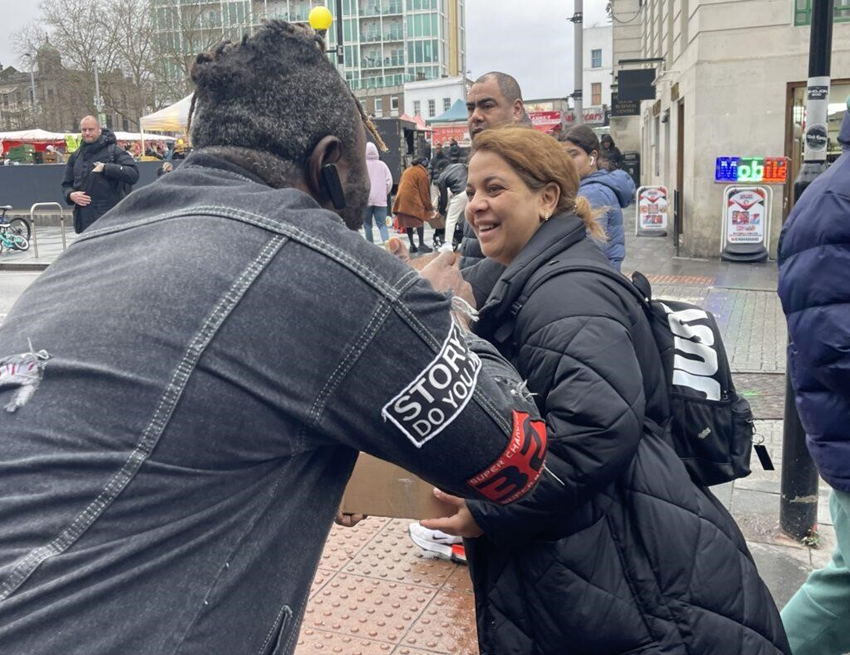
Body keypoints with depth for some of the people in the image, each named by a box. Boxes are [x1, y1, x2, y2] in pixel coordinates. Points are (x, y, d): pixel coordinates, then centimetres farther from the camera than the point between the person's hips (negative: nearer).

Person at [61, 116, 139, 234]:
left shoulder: (114, 151, -1)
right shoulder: (76, 156, 15)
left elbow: (134, 174, -14)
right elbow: (66, 184, 21)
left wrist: (106, 168, -19)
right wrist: (71, 195, -1)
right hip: (84, 219, 5)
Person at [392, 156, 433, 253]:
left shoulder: (407, 170, 21)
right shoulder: (422, 173, -2)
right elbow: (424, 192, -4)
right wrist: (429, 207, 5)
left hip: (401, 199, 7)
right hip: (413, 200, -7)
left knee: (407, 222, 9)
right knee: (419, 221, -2)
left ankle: (412, 245, 12)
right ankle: (421, 245, -6)